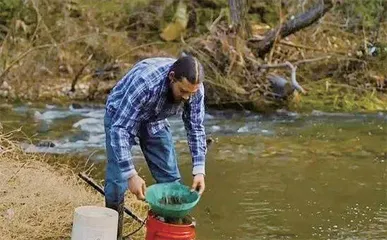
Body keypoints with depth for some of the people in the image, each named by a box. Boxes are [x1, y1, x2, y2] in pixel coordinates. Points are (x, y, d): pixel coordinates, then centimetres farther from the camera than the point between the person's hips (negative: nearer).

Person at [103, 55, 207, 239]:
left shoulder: (194, 88, -25)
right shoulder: (144, 82, -42)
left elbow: (196, 129, -12)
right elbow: (120, 129, -40)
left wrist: (199, 170, -20)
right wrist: (131, 174, -45)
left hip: (155, 120, 5)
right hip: (120, 117, -5)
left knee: (170, 179, 1)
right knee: (118, 180, -12)